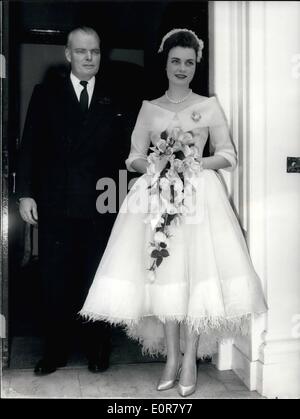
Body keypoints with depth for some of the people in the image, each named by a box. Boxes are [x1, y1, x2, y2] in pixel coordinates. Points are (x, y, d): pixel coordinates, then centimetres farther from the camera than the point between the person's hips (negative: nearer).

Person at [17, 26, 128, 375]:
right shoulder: (46, 93, 7)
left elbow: (123, 150, 2)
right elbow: (31, 146, 3)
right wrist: (26, 193, -4)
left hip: (101, 205, 0)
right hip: (55, 205, 1)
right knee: (55, 281, 9)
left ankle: (97, 349, 24)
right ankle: (55, 350, 24)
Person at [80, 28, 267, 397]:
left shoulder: (209, 106, 8)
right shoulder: (148, 108, 12)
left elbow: (228, 155, 6)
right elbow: (134, 157, 11)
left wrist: (194, 164, -10)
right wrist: (154, 164, -9)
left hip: (200, 195, -1)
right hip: (158, 196, 2)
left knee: (196, 271, -6)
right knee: (162, 273, 0)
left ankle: (190, 360, 8)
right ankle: (172, 357, 14)